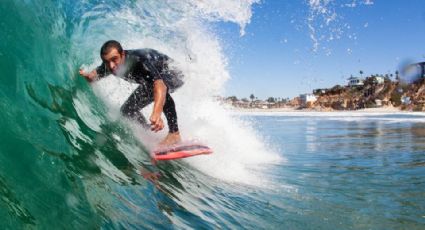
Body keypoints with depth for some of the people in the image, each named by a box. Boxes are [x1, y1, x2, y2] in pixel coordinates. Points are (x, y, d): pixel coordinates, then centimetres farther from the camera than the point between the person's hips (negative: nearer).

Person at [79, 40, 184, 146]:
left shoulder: (138, 61, -41)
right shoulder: (108, 65, -21)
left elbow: (160, 85, -56)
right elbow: (94, 76, 1)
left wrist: (157, 113, -74)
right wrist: (86, 75, -25)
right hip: (148, 83, 7)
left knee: (159, 89, -40)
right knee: (127, 110, -1)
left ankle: (174, 134, -28)